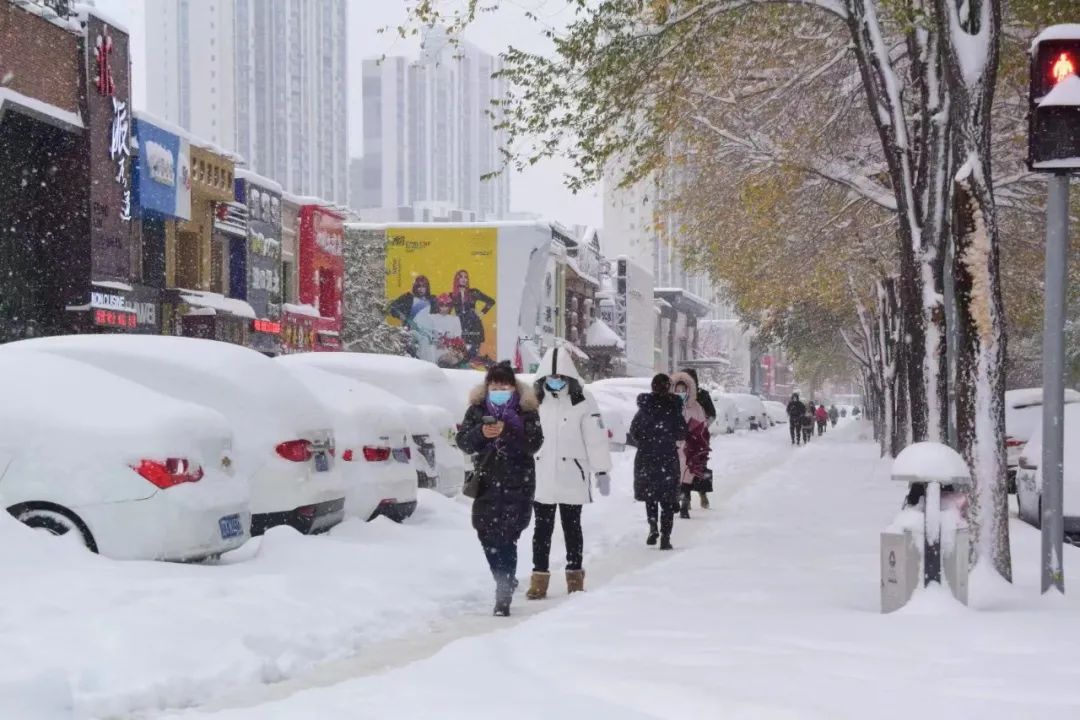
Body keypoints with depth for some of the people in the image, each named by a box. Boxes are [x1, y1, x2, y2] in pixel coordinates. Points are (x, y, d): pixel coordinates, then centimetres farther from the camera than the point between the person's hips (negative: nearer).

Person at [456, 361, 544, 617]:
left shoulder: (526, 411, -1)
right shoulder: (477, 410, 6)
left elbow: (534, 443, -11)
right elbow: (463, 442, 0)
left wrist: (507, 431, -25)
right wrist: (480, 432, -21)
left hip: (517, 484, -4)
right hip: (486, 483, 4)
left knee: (507, 538, -12)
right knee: (487, 535, 7)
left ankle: (503, 596, -11)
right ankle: (507, 582, 31)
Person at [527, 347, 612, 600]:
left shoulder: (583, 401, -7)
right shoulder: (534, 400, 1)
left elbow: (596, 438, -5)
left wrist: (602, 471, -5)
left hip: (573, 478, -2)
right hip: (541, 479, 2)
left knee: (572, 527, 9)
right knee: (542, 528, 5)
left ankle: (575, 576, 19)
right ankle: (539, 577, 10)